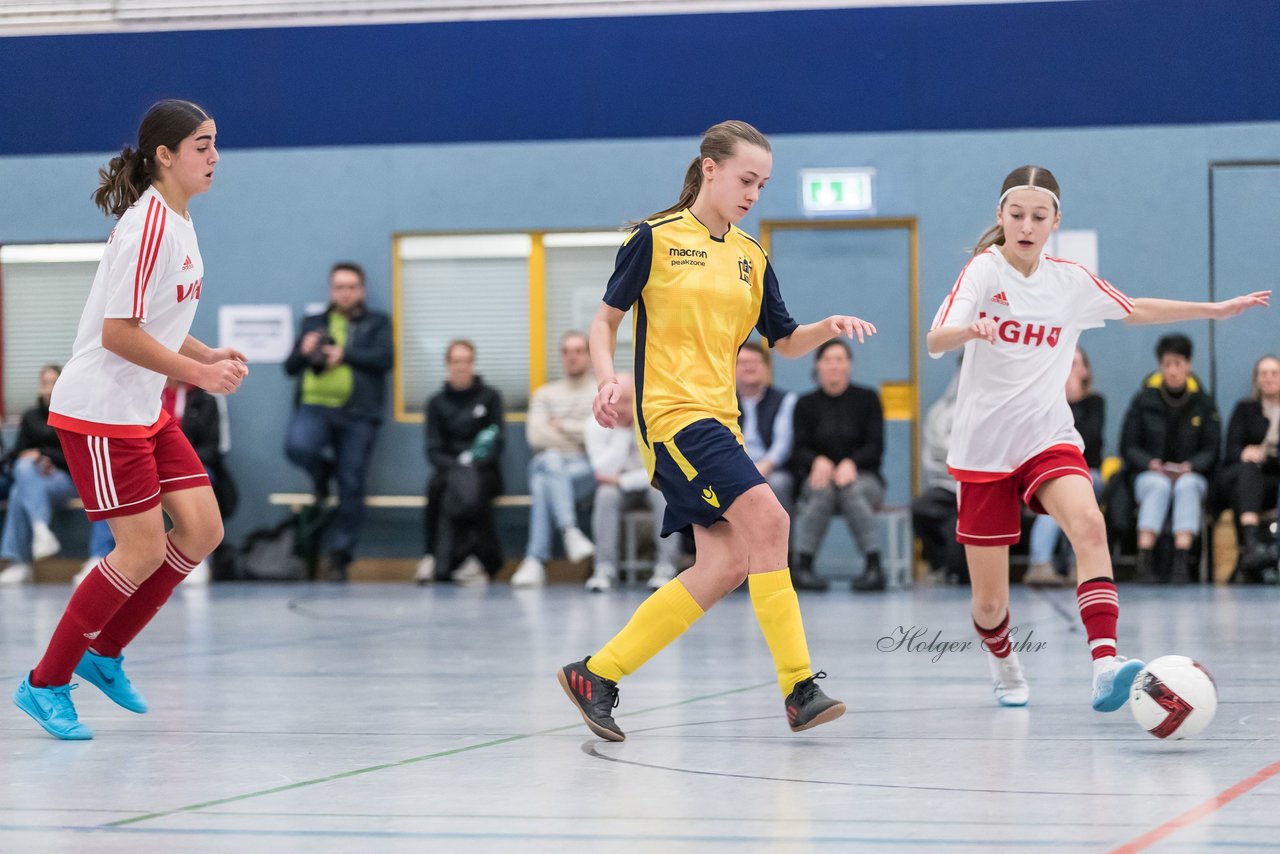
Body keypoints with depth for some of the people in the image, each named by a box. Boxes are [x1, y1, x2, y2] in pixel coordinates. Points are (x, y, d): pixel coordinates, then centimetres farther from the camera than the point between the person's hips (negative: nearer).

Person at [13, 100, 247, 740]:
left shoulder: (177, 223, 10)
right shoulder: (148, 226, -20)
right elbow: (119, 333, -23)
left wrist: (210, 355, 5)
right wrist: (198, 373, -19)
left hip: (145, 409, 9)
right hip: (98, 410, -9)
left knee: (202, 528, 3)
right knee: (144, 549, -8)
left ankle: (104, 653, 17)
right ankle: (45, 684, 4)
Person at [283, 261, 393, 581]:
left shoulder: (376, 323, 12)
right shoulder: (313, 323, 20)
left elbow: (385, 358, -5)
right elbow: (290, 367, 15)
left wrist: (345, 354, -16)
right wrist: (303, 351, -7)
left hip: (358, 414, -1)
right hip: (315, 407, 1)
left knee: (351, 488, -3)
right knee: (297, 446, -31)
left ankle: (340, 556, 7)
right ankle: (322, 476, 4)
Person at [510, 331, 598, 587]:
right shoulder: (545, 394, 23)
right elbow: (536, 435, 5)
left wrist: (562, 425, 2)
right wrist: (579, 437, -1)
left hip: (586, 469, -2)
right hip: (546, 463, 2)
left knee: (544, 483, -35)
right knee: (551, 460, -37)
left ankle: (535, 560, -44)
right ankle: (570, 532, -52)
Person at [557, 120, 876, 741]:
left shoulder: (751, 256, 13)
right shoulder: (655, 239, -4)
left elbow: (785, 342, 16)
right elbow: (605, 320, 1)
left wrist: (829, 328, -4)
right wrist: (608, 379, -16)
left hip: (719, 420, 8)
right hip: (672, 413, -8)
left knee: (727, 564, 1)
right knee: (767, 521, -21)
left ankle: (597, 675, 9)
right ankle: (798, 689, -18)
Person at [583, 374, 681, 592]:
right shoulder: (597, 425, -12)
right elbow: (605, 472, -22)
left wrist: (622, 480, -25)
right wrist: (620, 431, -26)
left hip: (653, 484, -1)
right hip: (618, 487, 1)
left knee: (662, 492, -34)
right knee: (606, 494, -32)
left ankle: (665, 567, -30)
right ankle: (604, 568, -29)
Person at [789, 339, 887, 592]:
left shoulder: (867, 398, 7)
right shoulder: (806, 404, 11)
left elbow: (876, 447, -1)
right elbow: (799, 451, 2)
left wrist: (851, 462, -21)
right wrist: (818, 461, -22)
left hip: (862, 477, -1)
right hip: (818, 476, 1)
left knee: (854, 490, -37)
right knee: (820, 491, -35)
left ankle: (874, 566, -43)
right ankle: (802, 566, -42)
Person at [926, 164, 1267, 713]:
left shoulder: (1070, 281, 5)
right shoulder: (984, 270, -7)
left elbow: (1135, 310, 23)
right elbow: (935, 342, -21)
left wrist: (1216, 309, 24)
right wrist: (970, 329, -44)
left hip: (1047, 436, 2)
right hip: (982, 446, -2)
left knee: (1088, 523, -32)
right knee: (989, 604, 3)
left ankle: (1104, 665, -41)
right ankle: (1003, 662, 39)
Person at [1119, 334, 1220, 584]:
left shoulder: (1203, 403, 10)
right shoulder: (1143, 401, 7)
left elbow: (1212, 449, 7)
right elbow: (1128, 446, 6)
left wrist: (1190, 466, -14)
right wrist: (1151, 463, -14)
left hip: (1191, 476, 0)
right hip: (1150, 475, 0)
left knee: (1187, 486, -36)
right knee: (1159, 486, -37)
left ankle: (1182, 560, -48)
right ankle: (1144, 560, -48)